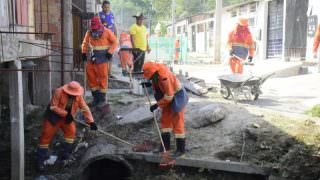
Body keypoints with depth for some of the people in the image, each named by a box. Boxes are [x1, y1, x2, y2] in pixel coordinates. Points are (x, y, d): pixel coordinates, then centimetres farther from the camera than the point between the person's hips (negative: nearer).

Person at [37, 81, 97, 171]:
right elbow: (53, 107, -24)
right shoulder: (59, 92, -27)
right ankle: (41, 159, 6)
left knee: (71, 131, -9)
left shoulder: (78, 96, -14)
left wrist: (91, 121, -23)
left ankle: (65, 155, 7)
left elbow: (85, 108, -14)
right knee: (47, 135, -4)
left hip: (67, 117, 4)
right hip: (54, 116, -4)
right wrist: (65, 114, -30)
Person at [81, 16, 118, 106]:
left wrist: (110, 52, -10)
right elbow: (85, 43, 20)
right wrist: (84, 52, 10)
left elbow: (115, 42, -1)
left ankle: (102, 98, 7)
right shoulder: (89, 32, 7)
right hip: (91, 57, 5)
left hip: (102, 58, -4)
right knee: (90, 76, 3)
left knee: (102, 78, -3)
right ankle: (96, 96, 16)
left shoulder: (107, 32, -4)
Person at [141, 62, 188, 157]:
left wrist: (157, 105, -20)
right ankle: (166, 144, 21)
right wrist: (149, 84, -7)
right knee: (165, 120, 11)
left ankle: (181, 148, 4)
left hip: (177, 97, -9)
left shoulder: (165, 77, -34)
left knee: (177, 122, -5)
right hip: (168, 96, 9)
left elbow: (169, 96, -28)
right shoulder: (155, 72, -8)